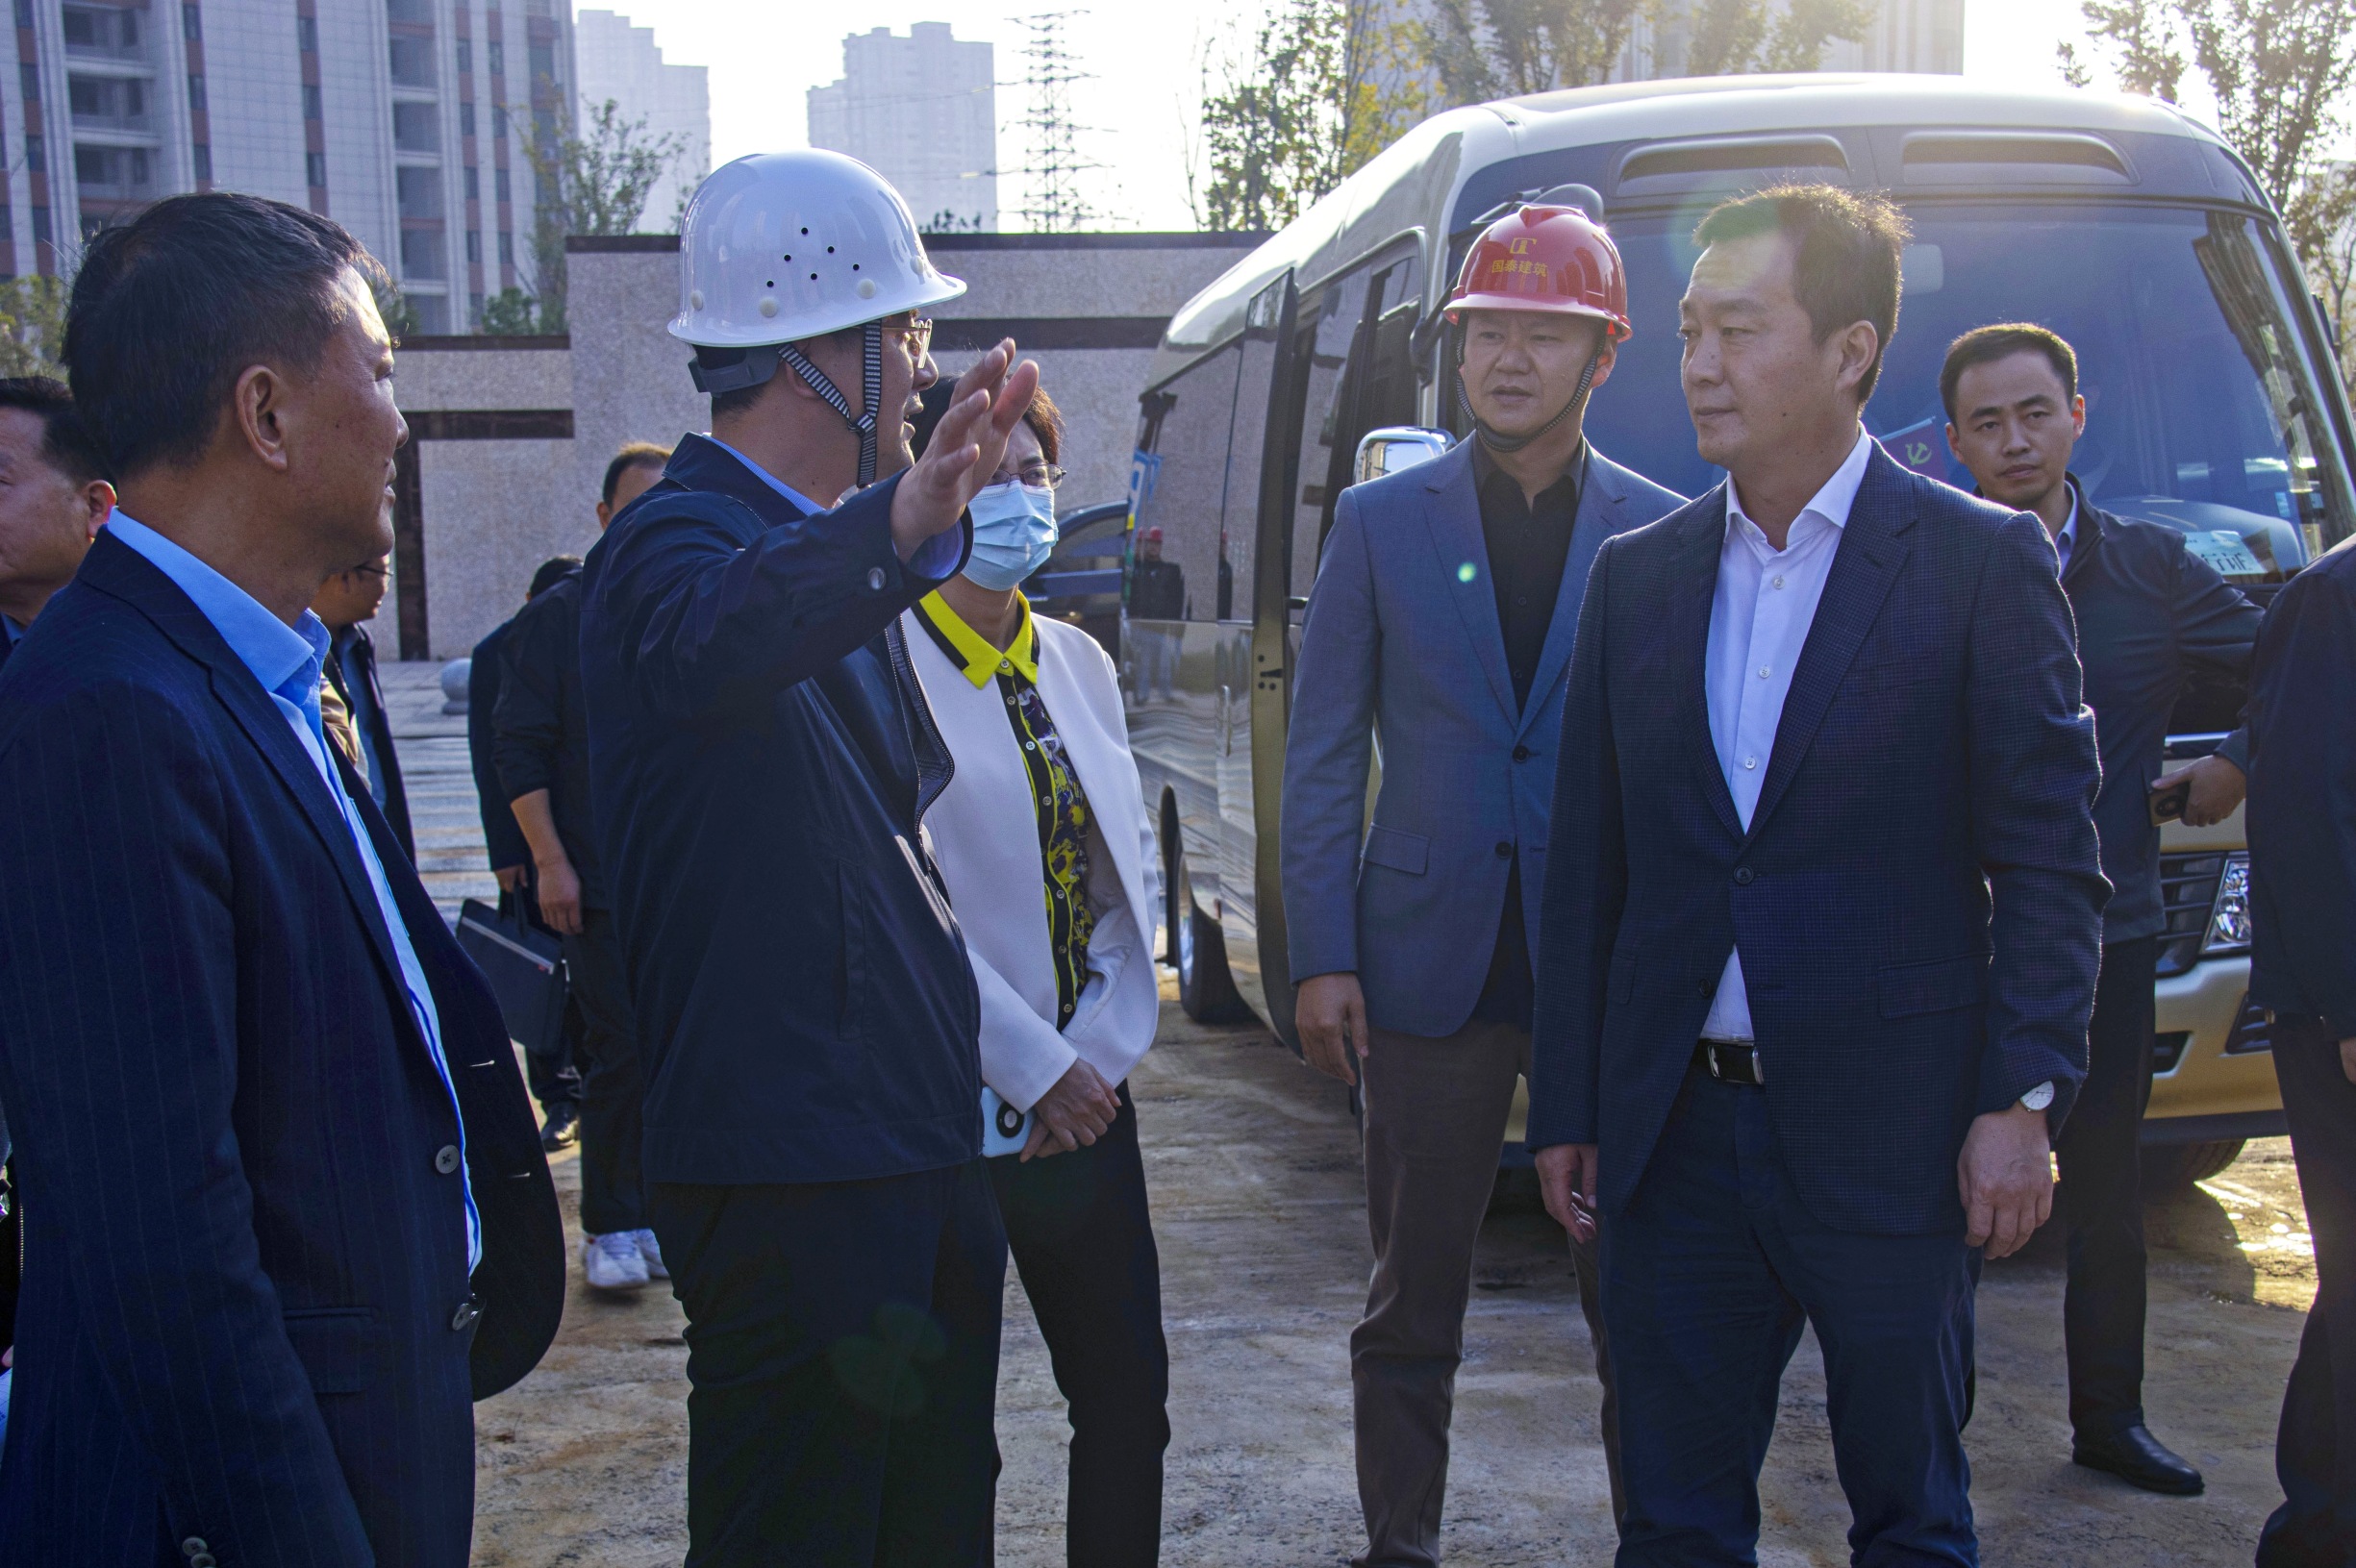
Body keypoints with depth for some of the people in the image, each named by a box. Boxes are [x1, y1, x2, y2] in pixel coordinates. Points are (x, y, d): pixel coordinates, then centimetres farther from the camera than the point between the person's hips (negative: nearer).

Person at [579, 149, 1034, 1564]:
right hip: (793, 1171, -9)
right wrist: (903, 527, -59)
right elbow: (714, 642, -43)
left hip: (925, 1144, 9)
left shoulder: (836, 546, 15)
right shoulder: (677, 542, -16)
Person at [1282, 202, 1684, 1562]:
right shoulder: (1380, 522, 4)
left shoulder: (1664, 534, 3)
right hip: (1430, 961, 1)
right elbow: (1323, 754, 4)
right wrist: (1321, 956, -3)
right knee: (1415, 1294, 11)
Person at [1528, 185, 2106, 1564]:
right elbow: (1588, 867, 9)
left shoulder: (1983, 562, -4)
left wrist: (2021, 1101, -13)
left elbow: (2051, 865, -5)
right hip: (1674, 1132, 4)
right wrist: (1568, 1110, 8)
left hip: (1886, 1135, -3)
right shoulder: (1638, 576, 8)